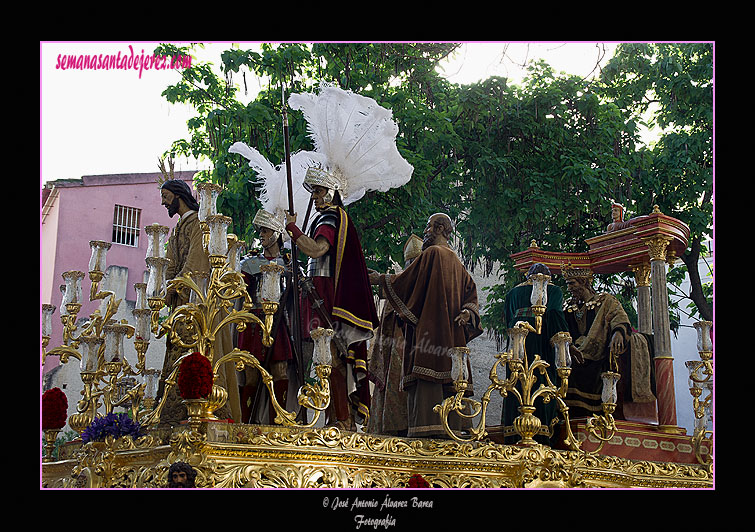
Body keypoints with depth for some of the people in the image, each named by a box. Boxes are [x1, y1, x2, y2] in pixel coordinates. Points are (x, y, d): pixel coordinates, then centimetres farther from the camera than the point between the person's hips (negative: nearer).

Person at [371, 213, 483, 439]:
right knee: (447, 372, 5)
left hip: (429, 324, -9)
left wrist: (380, 279, 10)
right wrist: (468, 311, 2)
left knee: (427, 371, -15)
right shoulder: (455, 261, 22)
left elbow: (406, 279, -3)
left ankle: (428, 424, -23)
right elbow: (470, 288, 18)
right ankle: (451, 425, 2)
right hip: (451, 331, 9)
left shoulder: (432, 253, -4)